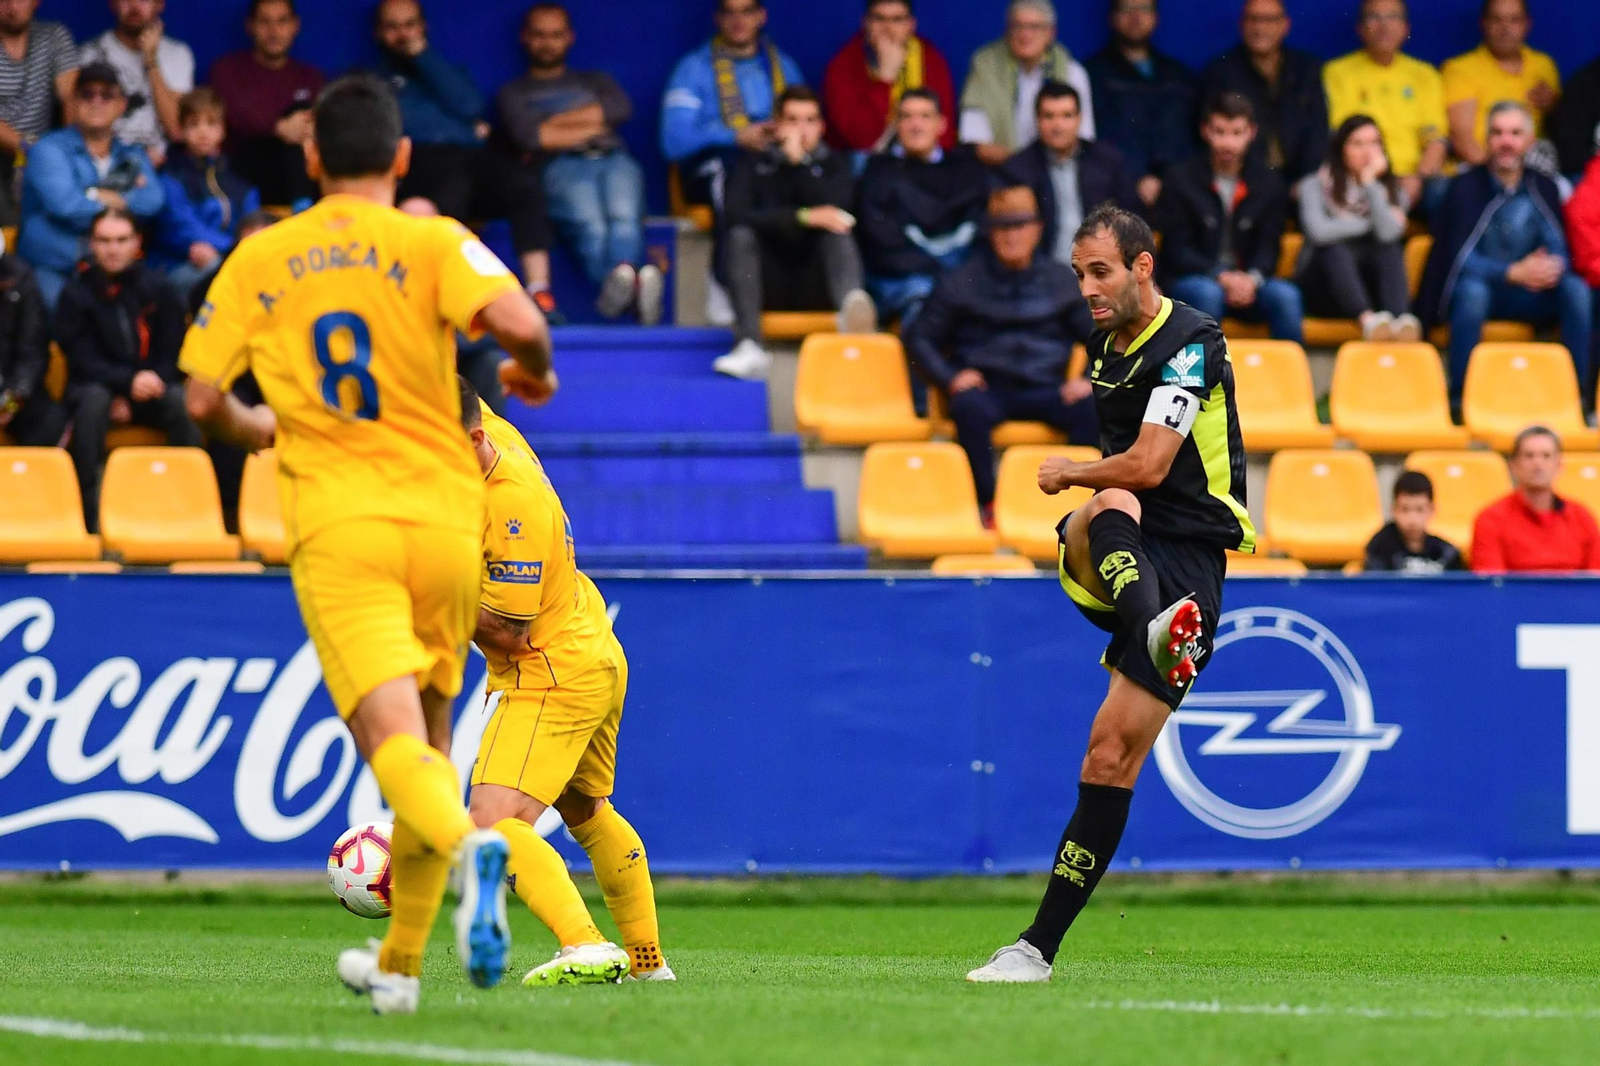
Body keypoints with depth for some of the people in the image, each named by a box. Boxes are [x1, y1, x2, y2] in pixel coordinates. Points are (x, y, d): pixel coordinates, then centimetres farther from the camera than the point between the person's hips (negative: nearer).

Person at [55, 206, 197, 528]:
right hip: (96, 384, -1)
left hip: (149, 392, 1)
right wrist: (129, 381, -28)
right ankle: (91, 510, -37)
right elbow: (82, 359, -10)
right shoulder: (76, 293, -3)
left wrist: (131, 400, -12)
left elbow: (171, 355, 2)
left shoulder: (157, 290, 2)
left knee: (183, 403, -30)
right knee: (92, 400, -36)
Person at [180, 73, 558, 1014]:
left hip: (338, 527, -1)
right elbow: (518, 321, -17)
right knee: (431, 735, 17)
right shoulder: (433, 242, 1)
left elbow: (202, 401, 7)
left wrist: (258, 429, 28)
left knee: (394, 737, -13)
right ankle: (399, 964, 24)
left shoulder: (259, 259, 8)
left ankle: (468, 844, -46)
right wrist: (536, 372, 6)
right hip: (444, 519, 1)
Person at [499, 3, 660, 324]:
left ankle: (617, 287, -64)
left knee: (624, 217, -37)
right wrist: (591, 125, 9)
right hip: (563, 167, -1)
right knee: (590, 223, -38)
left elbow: (621, 108, 12)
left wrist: (555, 123, 6)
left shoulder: (595, 81, 36)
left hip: (615, 160, 1)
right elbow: (525, 136, 7)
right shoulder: (514, 92, 29)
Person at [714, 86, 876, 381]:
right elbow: (737, 216, -9)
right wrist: (804, 218, -16)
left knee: (838, 233, -27)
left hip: (816, 288, 0)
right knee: (741, 235, -25)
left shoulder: (834, 165, 13)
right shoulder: (754, 165, 11)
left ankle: (852, 310, -63)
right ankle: (750, 348, -43)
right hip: (769, 288, 0)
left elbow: (835, 210, -8)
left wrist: (799, 161, -9)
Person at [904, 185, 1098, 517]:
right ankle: (987, 504, -31)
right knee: (970, 408, -38)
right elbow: (920, 338, 11)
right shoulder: (962, 283, 9)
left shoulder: (1060, 281, 13)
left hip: (1044, 390, 1)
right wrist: (950, 377, -7)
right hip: (988, 389, -1)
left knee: (1093, 410, -30)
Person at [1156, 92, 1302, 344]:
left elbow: (1268, 247, 4)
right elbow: (1178, 250, -4)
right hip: (1192, 279, -2)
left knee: (1285, 295, -26)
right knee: (1207, 293, -36)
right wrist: (1221, 278, -20)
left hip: (1249, 283, 2)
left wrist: (1252, 279, -19)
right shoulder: (1181, 180, -1)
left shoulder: (1268, 184, 7)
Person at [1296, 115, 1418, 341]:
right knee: (1335, 251, -32)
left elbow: (1388, 234, -10)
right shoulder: (1315, 185, 5)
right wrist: (1370, 224, -6)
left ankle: (1400, 320, -54)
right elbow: (1319, 232, -15)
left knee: (1390, 251, -26)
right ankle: (1368, 319, -57)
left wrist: (1371, 184, -8)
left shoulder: (1392, 191, 12)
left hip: (1372, 285, 2)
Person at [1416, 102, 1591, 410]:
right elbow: (1460, 259, -15)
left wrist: (1554, 268, -28)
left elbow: (1560, 249, -2)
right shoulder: (1466, 187, -7)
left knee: (1576, 289, -23)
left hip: (1528, 296, 3)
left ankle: (1580, 392, -21)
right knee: (1472, 291, -37)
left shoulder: (1543, 189, 4)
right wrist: (1513, 273, -30)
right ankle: (1460, 396, -33)